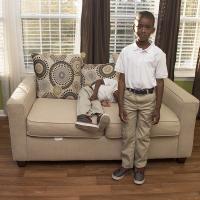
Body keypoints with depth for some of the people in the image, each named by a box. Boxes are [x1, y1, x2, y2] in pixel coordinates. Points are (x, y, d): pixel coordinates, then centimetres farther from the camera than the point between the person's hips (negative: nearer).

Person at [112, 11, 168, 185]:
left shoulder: (158, 54, -9)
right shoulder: (126, 52, -6)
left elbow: (160, 82, -4)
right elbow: (122, 79, -3)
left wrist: (157, 109, -4)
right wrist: (120, 105, -6)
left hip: (148, 98, -1)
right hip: (129, 97, 1)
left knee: (143, 136, 12)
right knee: (127, 134, 12)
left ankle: (140, 166, 32)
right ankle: (126, 165, 32)